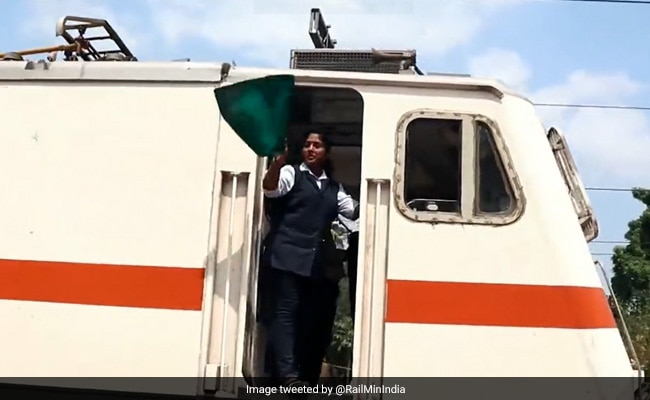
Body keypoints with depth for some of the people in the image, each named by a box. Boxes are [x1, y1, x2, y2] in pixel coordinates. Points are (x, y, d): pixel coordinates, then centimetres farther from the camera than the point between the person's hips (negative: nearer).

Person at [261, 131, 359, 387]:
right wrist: (279, 160, -33)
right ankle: (288, 376, -19)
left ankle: (307, 378, 11)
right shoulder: (291, 173, 5)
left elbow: (354, 211, 20)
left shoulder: (333, 187, 22)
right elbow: (270, 188, -14)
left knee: (312, 319, 4)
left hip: (317, 262, 5)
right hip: (287, 257, -5)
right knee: (285, 312, -12)